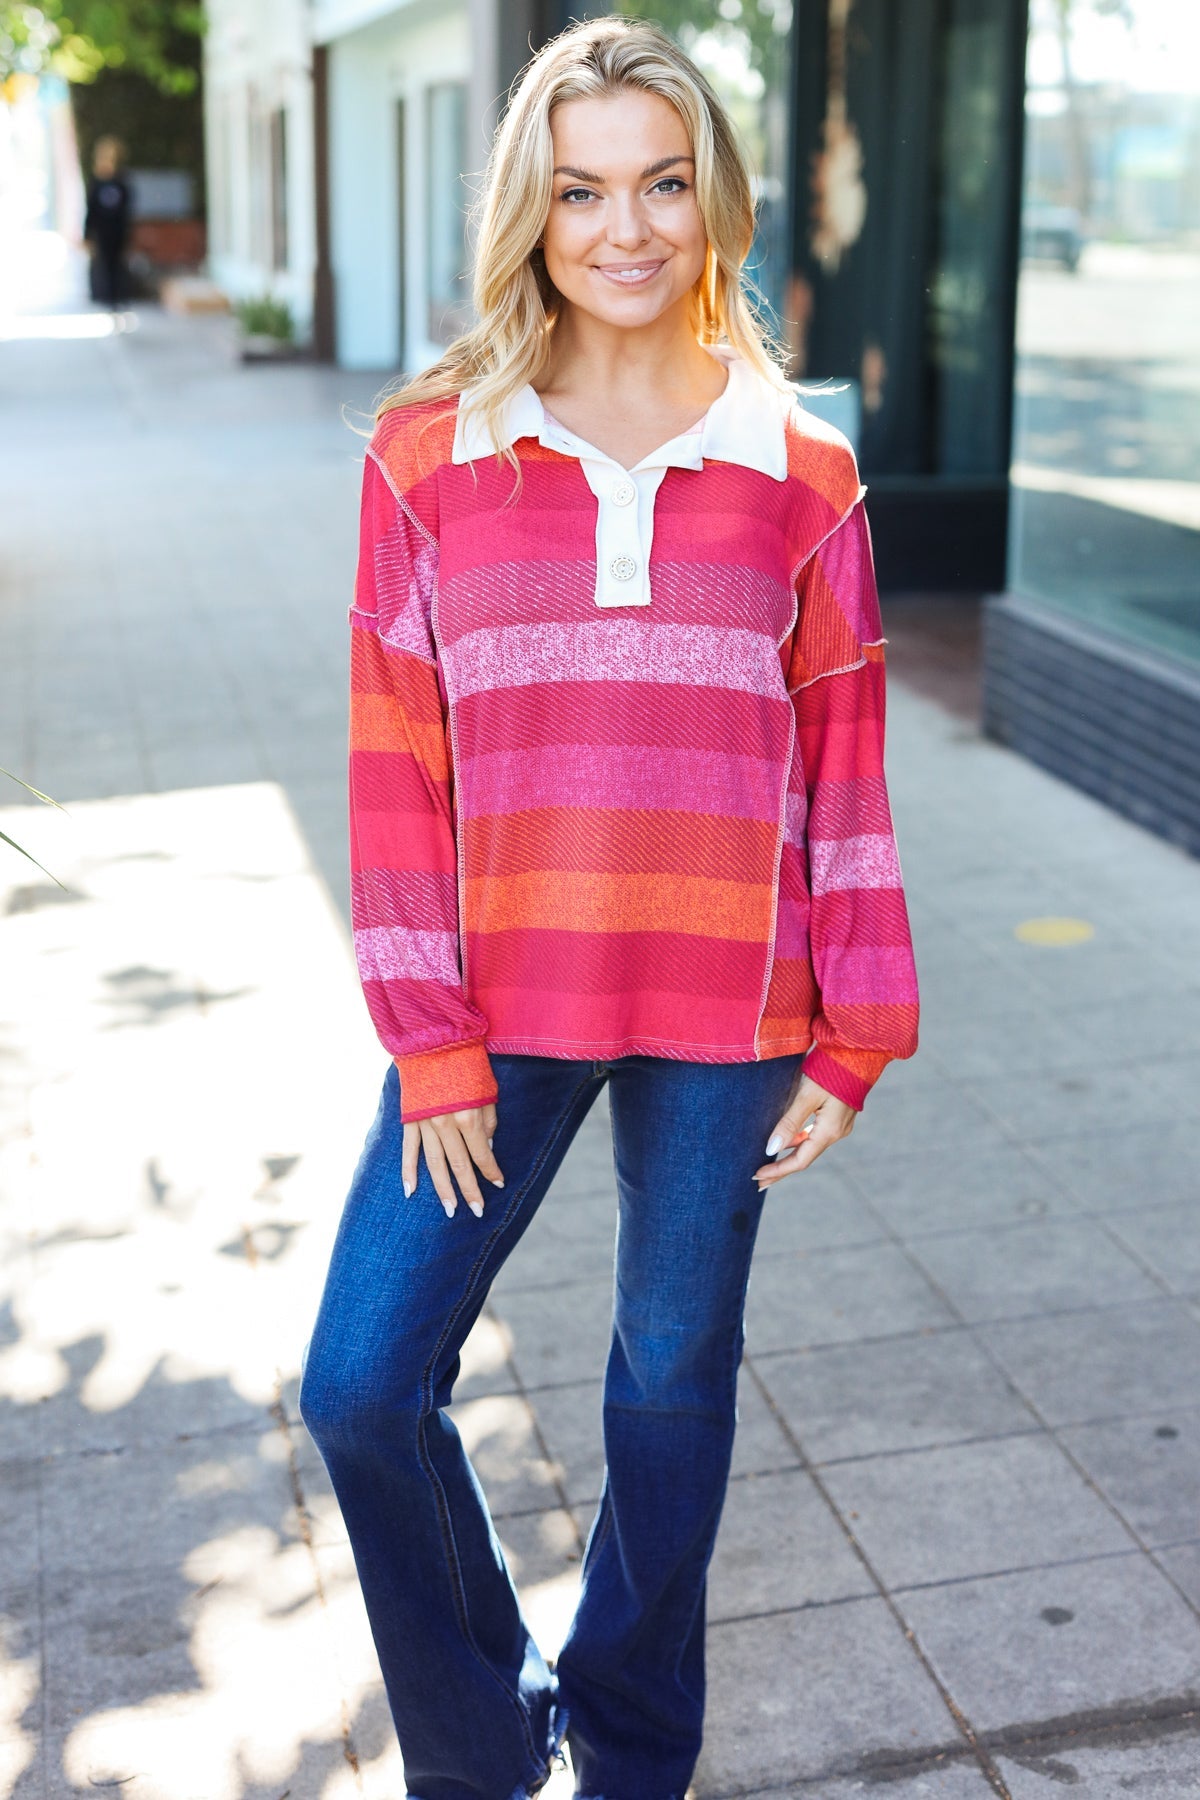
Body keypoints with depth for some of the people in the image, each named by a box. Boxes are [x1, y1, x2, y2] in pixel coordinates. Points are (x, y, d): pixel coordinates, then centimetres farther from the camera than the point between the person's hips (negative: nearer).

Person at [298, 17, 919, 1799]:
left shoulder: (797, 473, -1)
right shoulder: (430, 454, -2)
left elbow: (845, 764, 2)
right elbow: (396, 764, -3)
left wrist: (853, 1037, 0)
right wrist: (431, 1045, -7)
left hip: (724, 1015, 0)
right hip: (500, 1003, 0)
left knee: (674, 1387, 14)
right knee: (363, 1387, 1)